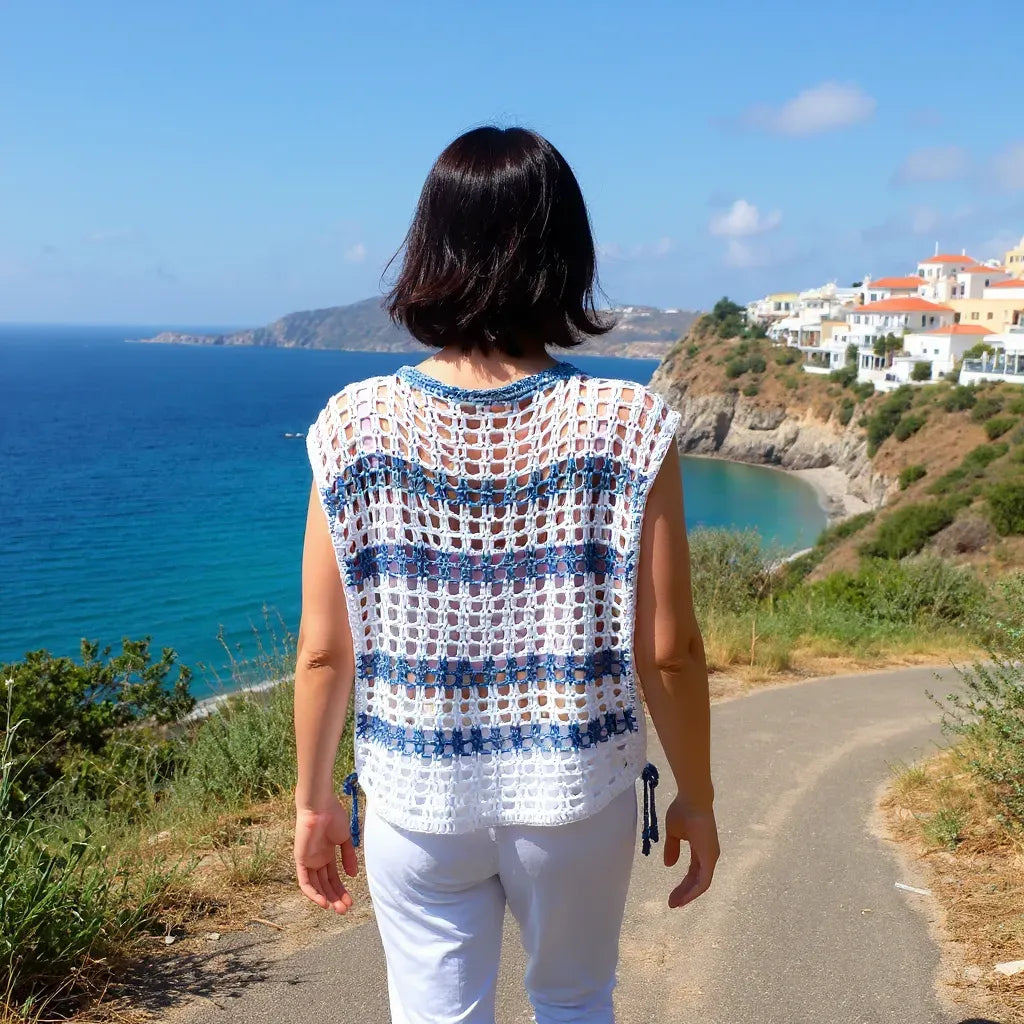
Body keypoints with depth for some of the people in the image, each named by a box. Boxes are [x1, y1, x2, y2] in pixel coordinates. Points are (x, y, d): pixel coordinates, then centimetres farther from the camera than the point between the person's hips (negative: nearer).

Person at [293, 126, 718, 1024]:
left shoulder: (358, 426, -12)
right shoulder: (627, 426, -14)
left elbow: (325, 652, -7)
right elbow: (668, 653, -11)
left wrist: (315, 801, 7)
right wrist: (697, 798, 5)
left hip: (417, 803, 0)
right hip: (578, 796, 0)